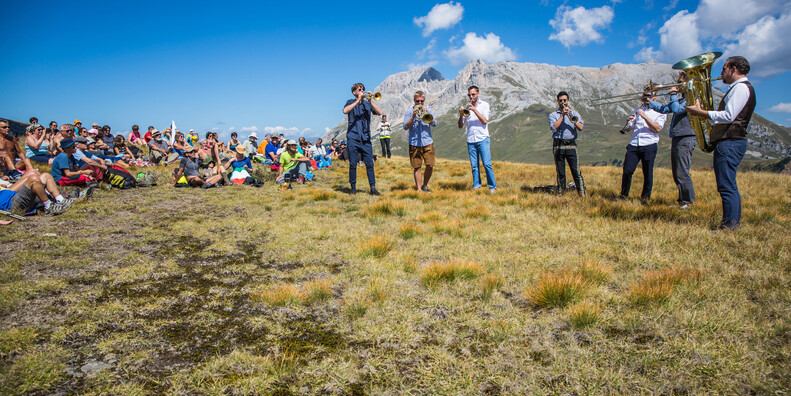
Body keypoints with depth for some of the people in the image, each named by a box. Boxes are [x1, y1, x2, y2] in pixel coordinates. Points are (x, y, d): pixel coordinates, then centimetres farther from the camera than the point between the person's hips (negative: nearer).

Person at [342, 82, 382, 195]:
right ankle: (353, 187, 10)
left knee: (369, 163, -3)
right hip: (353, 137, -2)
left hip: (366, 138, 2)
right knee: (353, 164, -1)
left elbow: (379, 112, -1)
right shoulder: (351, 102, 10)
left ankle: (373, 188, -1)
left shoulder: (367, 103, 15)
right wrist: (358, 100, -13)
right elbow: (345, 111, -13)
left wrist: (370, 101, -10)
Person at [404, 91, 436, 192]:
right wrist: (413, 117, -18)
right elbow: (405, 126, -5)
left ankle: (424, 185, 18)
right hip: (414, 143, -2)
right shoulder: (409, 111, 4)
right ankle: (418, 189, 6)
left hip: (427, 142, 2)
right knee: (417, 167, -1)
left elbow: (434, 123, -1)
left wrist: (427, 115, -16)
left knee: (430, 166, -2)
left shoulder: (427, 110, 10)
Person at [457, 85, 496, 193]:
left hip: (482, 139, -3)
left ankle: (492, 187, -1)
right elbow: (460, 126, 10)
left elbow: (485, 121, -10)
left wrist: (474, 109, -16)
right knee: (474, 166, 2)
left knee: (487, 164, -8)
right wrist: (461, 115, -9)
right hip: (470, 141, 3)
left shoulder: (484, 105, 5)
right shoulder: (466, 107, 14)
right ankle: (476, 186, 10)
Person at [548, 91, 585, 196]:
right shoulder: (553, 115, 10)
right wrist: (562, 115, -9)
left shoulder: (574, 113, 14)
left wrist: (572, 117, -12)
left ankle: (582, 193, -4)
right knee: (560, 171, 3)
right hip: (558, 145, 0)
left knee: (576, 170, -6)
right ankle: (561, 192, 11)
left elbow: (580, 128, -1)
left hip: (571, 145, 0)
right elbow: (553, 128, -9)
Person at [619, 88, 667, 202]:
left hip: (649, 145, -3)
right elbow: (629, 127, 18)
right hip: (634, 145, 3)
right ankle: (623, 194, 10)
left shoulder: (660, 112, 7)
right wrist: (629, 121, -5)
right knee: (627, 171, -4)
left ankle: (646, 197, 13)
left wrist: (644, 116, -14)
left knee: (648, 173, 0)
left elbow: (657, 128, -9)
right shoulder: (637, 110, 21)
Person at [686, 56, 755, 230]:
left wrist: (700, 112, -15)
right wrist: (702, 112, 18)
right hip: (729, 142, 11)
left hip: (730, 142, -11)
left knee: (726, 186, -12)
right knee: (728, 185, 14)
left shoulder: (741, 87, -8)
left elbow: (728, 116, -19)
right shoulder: (737, 88, 24)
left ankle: (729, 225, -10)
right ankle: (734, 222, 20)